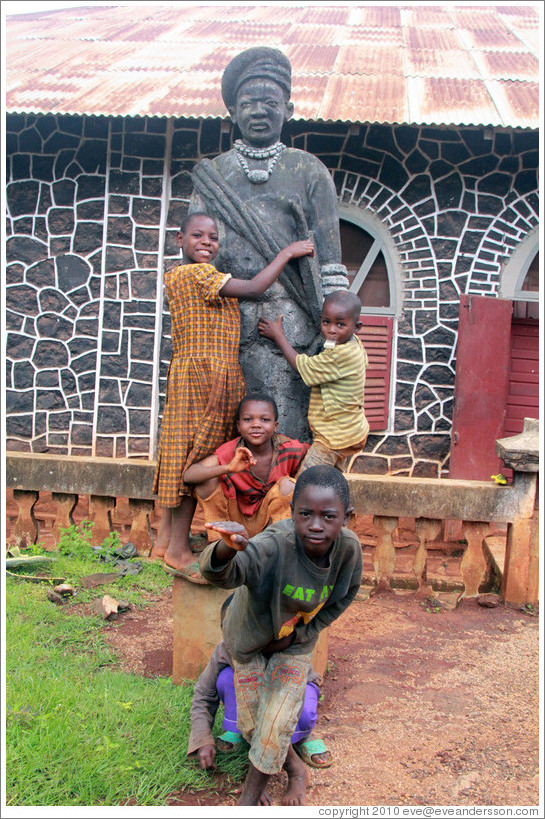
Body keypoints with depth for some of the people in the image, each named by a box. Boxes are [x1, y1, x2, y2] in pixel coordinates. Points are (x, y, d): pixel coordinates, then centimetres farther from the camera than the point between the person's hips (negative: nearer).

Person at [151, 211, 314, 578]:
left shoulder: (188, 275, 20)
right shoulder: (194, 273, -11)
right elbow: (253, 289, -16)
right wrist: (287, 252, -6)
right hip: (202, 373, -10)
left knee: (183, 458, 11)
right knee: (194, 456, -4)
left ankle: (165, 541, 19)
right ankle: (178, 549, 4)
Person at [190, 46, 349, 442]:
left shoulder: (309, 171, 11)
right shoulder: (212, 173, 16)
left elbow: (329, 258, 5)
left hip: (290, 322, -2)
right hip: (226, 317, 2)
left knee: (288, 430, -6)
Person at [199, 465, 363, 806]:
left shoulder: (349, 548, -27)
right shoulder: (276, 545, -41)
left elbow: (343, 597, -5)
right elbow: (224, 573, -59)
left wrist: (300, 633, -8)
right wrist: (226, 550, -82)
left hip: (295, 641, 2)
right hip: (252, 634, -1)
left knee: (276, 724, -2)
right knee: (251, 722, 9)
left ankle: (250, 797, 25)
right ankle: (296, 770, 39)